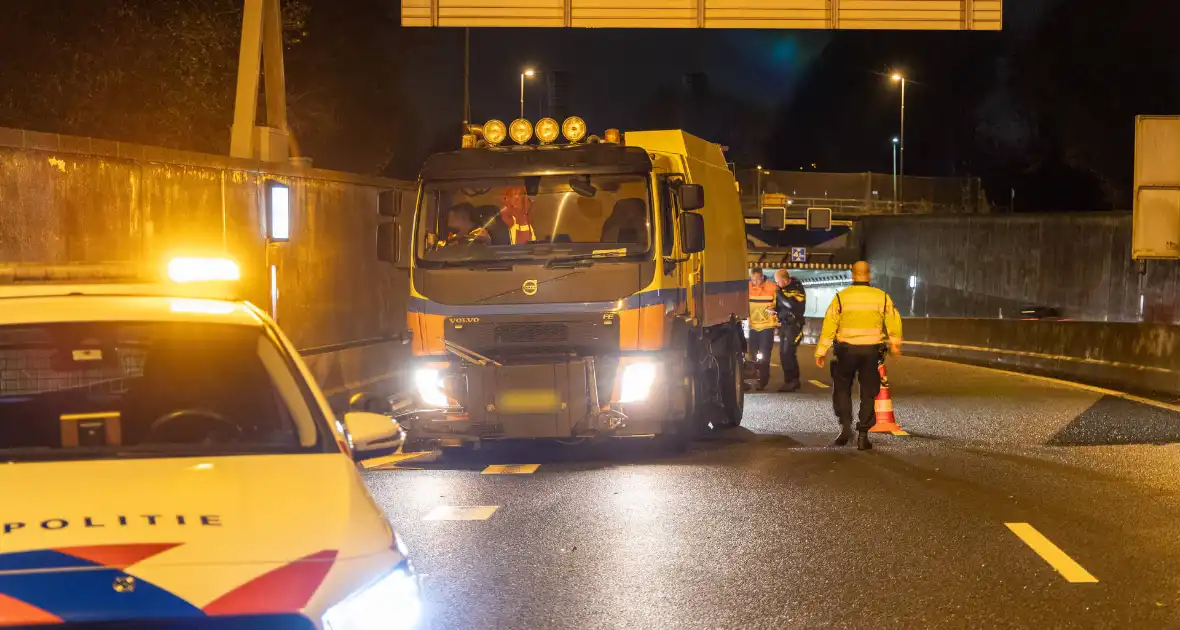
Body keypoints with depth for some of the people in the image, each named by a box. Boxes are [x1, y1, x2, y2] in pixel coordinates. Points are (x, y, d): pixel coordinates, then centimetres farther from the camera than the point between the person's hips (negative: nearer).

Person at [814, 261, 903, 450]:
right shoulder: (882, 297, -1)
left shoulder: (841, 297, -5)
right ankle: (863, 435, 8)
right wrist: (895, 343, 23)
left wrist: (821, 352, 1)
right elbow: (894, 321, 5)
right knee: (868, 394, 10)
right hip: (872, 350, 1)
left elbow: (829, 326, -5)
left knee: (841, 389, 15)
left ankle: (846, 425, -1)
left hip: (846, 349, -1)